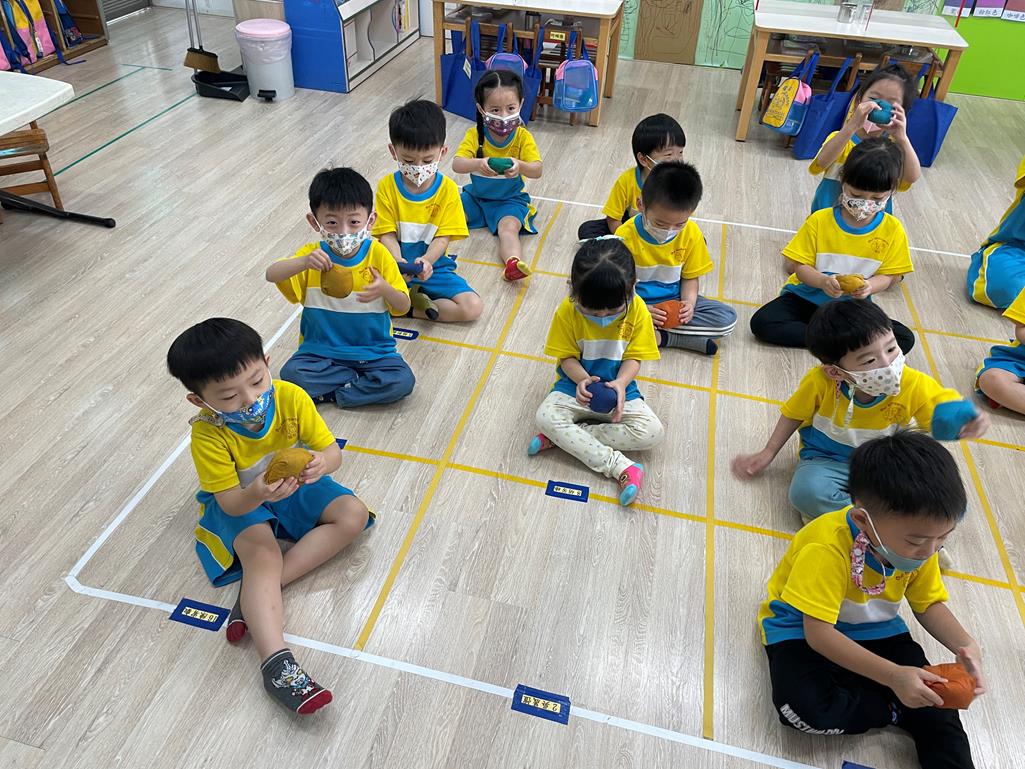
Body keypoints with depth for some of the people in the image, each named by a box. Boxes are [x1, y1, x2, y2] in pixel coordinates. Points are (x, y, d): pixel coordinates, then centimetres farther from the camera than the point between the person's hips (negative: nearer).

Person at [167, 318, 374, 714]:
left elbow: (332, 450, -16)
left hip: (294, 486, 4)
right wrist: (258, 493, -49)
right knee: (262, 552, -30)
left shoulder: (291, 397, -23)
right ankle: (275, 661, -41)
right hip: (241, 502, -3)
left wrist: (321, 462, -42)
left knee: (353, 515, -15)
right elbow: (231, 502, -25)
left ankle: (257, 594, -22)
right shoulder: (208, 434, -27)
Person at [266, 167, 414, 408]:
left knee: (402, 381, -26)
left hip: (373, 350, 0)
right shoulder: (313, 253, -5)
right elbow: (271, 275, -22)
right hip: (320, 349, 1)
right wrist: (304, 262, -41)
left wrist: (384, 289, -28)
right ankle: (362, 381, -8)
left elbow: (403, 307, -5)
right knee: (290, 374, -26)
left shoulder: (378, 254, -7)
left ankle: (326, 393, -10)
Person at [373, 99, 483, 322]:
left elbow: (443, 238, -10)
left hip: (433, 266, 0)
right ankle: (415, 300, -10)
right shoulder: (387, 187, -4)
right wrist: (398, 261, -29)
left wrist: (426, 260, -31)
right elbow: (387, 234, -7)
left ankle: (408, 306, -10)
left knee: (473, 307, -21)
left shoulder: (447, 189, -7)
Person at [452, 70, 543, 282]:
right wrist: (478, 163, -44)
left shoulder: (523, 137, -11)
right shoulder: (475, 135, -9)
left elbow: (537, 171, -21)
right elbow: (456, 165, -22)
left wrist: (520, 165, -45)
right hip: (476, 195, 4)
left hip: (510, 199, -4)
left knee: (509, 228, -32)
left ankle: (513, 262, -55)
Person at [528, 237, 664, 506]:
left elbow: (634, 358, -8)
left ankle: (564, 437, -19)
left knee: (653, 432, -23)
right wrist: (582, 379, -30)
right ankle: (620, 466, -29)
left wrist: (620, 383, -29)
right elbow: (567, 357, -8)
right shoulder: (567, 310, -16)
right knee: (545, 417, -30)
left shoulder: (637, 310, -14)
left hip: (619, 388, 1)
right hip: (577, 386, -1)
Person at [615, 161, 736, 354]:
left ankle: (652, 332, -19)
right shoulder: (626, 236, -18)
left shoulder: (691, 233, -8)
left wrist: (689, 303, -18)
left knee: (728, 318, -16)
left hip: (673, 301, 3)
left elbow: (690, 277, 3)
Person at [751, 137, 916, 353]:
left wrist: (869, 286, -27)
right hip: (808, 296, -1)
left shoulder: (893, 230, -7)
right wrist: (823, 281, -31)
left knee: (905, 338, -20)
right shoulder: (820, 220, -10)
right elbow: (799, 266, -9)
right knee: (762, 323, -28)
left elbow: (891, 276, -3)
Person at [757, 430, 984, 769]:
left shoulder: (918, 545, -12)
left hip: (873, 631, 5)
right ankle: (895, 713, -9)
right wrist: (893, 676, -39)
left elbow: (929, 604, 2)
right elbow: (819, 632, -33)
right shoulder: (827, 548, -35)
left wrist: (965, 646, -18)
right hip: (803, 632, -5)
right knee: (804, 706, -31)